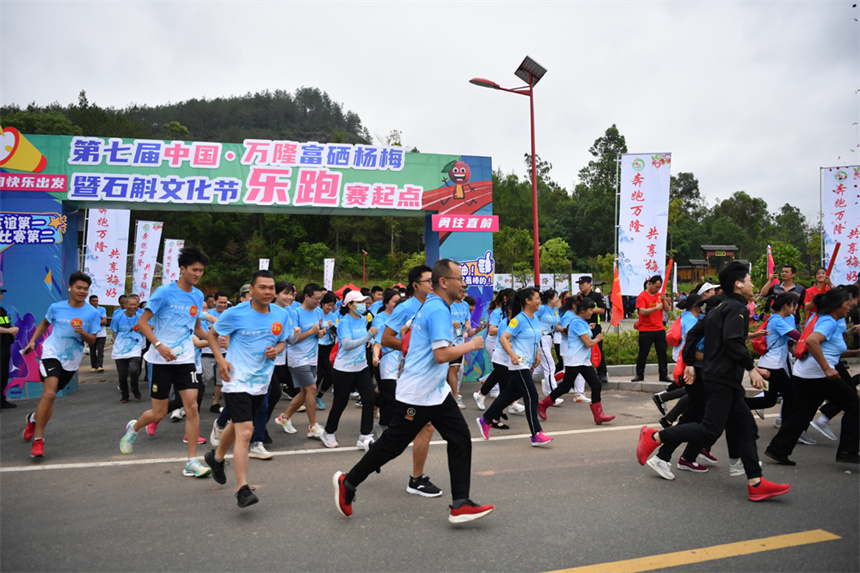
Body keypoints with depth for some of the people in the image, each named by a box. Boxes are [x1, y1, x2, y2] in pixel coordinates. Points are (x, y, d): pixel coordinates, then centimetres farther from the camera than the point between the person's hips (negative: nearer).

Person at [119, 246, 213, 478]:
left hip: (185, 359, 4)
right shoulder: (164, 292, -9)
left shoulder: (198, 296, 7)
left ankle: (192, 462, 0)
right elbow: (142, 322, -8)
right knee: (159, 413, 5)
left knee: (192, 407, -7)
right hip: (161, 360, -4)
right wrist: (160, 346, -23)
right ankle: (133, 428, 40)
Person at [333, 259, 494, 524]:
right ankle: (347, 482, 22)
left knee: (461, 440, 4)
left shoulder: (431, 306, 11)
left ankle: (460, 504, 9)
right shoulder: (438, 310, -20)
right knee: (392, 444, 3)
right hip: (417, 394, -10)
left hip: (437, 392, 10)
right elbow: (442, 355, -27)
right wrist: (471, 345, -15)